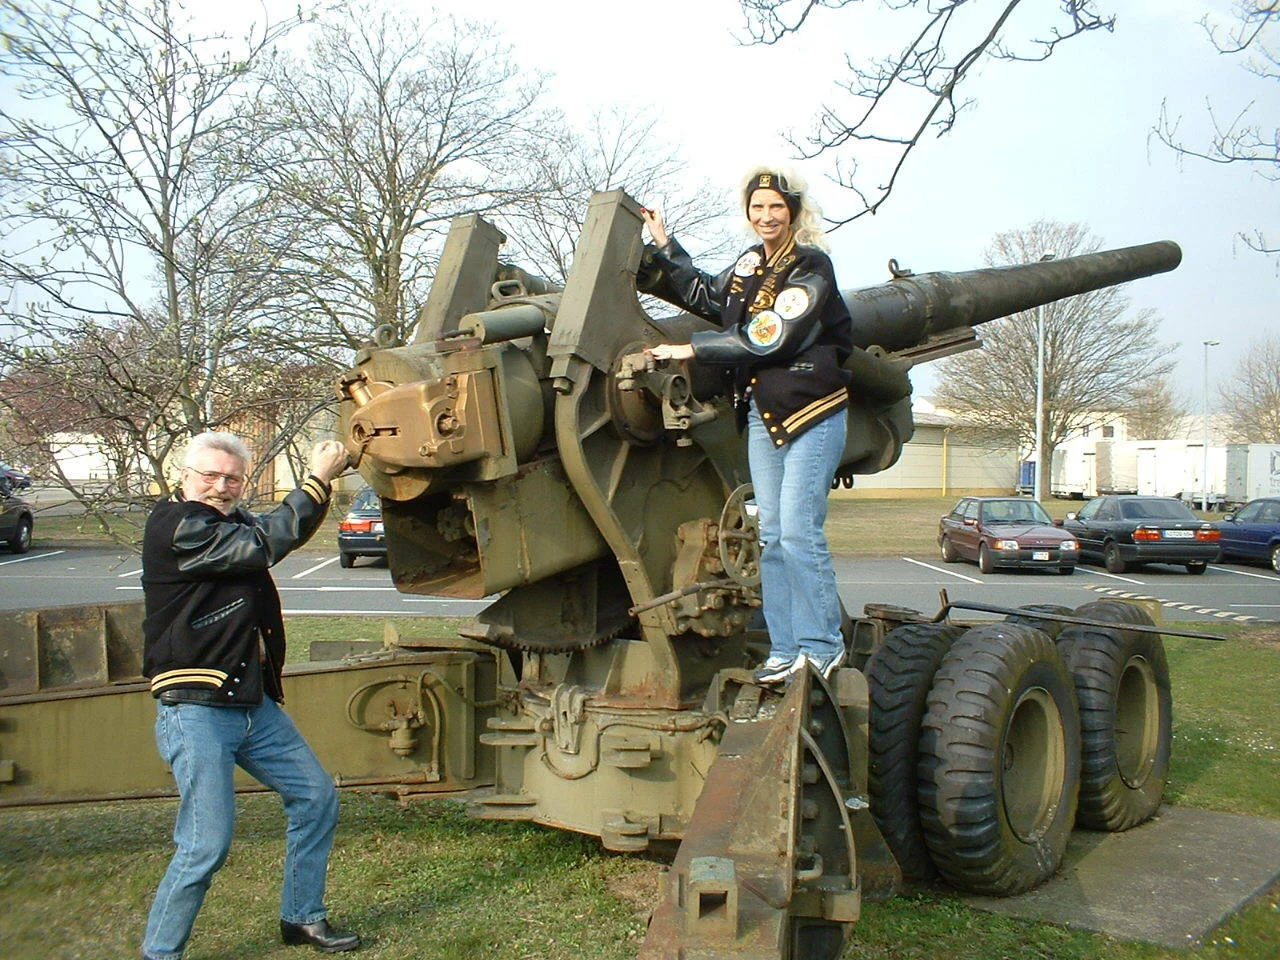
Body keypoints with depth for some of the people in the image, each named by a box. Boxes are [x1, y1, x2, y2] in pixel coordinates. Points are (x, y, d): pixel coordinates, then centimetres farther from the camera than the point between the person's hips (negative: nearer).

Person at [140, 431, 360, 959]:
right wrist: (317, 480, -15)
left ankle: (302, 917, 27)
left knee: (316, 797, 13)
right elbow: (266, 543, -21)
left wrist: (323, 477, 5)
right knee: (206, 845, -9)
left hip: (255, 703, 9)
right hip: (196, 712, -9)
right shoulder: (176, 527, -16)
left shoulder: (230, 521, 13)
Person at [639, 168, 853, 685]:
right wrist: (662, 245, 22)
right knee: (772, 536, 6)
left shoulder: (811, 268, -10)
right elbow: (705, 296, 28)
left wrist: (691, 350, -14)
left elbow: (767, 339, -19)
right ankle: (784, 650, 12)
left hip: (813, 413, -7)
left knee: (798, 531, -11)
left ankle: (822, 647, 2)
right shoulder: (751, 264, 11)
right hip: (764, 413, 7)